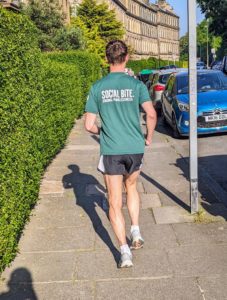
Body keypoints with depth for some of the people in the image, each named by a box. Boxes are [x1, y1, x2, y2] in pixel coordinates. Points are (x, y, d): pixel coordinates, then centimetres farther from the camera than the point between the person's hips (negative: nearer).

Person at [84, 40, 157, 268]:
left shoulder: (97, 88, -1)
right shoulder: (136, 85, -2)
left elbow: (89, 125, -3)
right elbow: (151, 114, -11)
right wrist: (149, 137, 6)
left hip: (110, 151, -1)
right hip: (135, 148, 2)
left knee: (115, 204, 6)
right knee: (131, 187, 28)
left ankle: (125, 252, 4)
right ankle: (136, 232, 23)